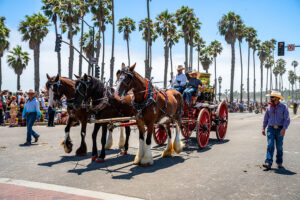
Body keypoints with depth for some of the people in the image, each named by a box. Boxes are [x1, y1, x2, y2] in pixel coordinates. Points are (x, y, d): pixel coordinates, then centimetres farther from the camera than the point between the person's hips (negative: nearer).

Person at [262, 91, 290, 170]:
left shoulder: (283, 107, -3)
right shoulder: (269, 107, 7)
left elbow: (287, 119, -9)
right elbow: (266, 118, 15)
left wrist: (284, 129, -22)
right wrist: (263, 128, 9)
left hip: (280, 130, -2)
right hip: (271, 129, 2)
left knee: (279, 147, 7)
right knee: (270, 145, -11)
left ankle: (279, 163, 23)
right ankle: (268, 163, -17)